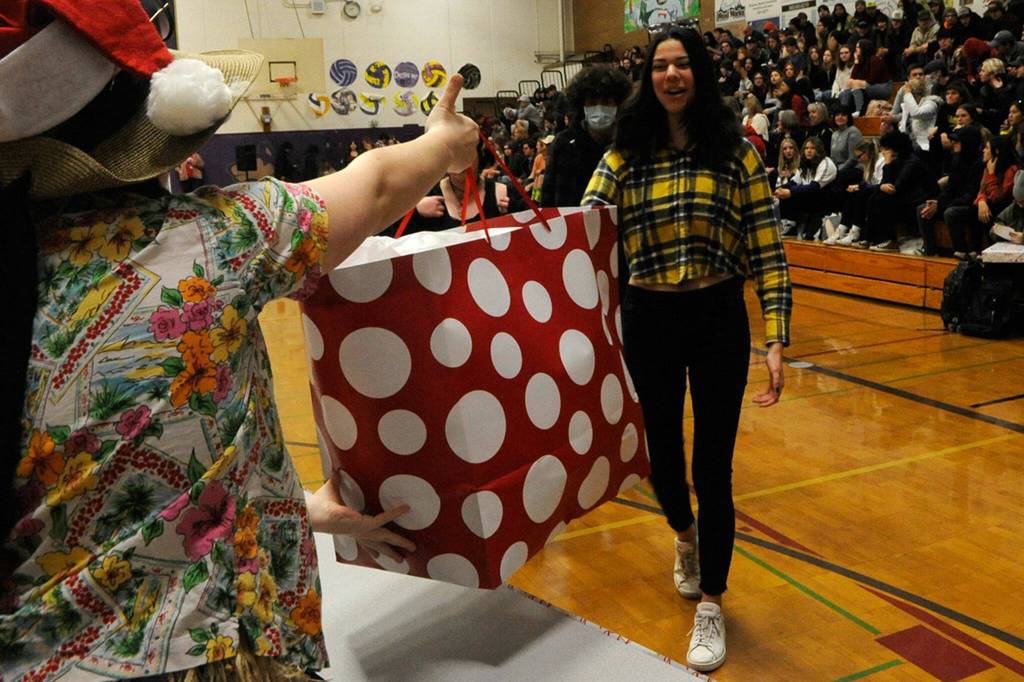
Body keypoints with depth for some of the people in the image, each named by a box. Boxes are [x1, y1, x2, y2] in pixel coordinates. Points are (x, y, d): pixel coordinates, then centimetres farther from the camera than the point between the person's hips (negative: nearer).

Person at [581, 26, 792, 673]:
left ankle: (711, 606, 21)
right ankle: (685, 536, 50)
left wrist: (776, 339, -13)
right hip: (649, 321, 2)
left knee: (713, 466, 3)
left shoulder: (735, 150, -3)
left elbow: (767, 249, -6)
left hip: (718, 319, -2)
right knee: (663, 453, 16)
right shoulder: (626, 153, 1)